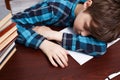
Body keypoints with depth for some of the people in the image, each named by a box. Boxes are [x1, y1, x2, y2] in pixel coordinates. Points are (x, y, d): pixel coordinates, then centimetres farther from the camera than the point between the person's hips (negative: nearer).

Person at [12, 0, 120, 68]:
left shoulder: (95, 19, -23)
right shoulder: (55, 9, -36)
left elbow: (100, 47, -41)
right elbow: (13, 22, -38)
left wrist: (54, 35, -45)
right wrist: (44, 43, -52)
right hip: (32, 48, -1)